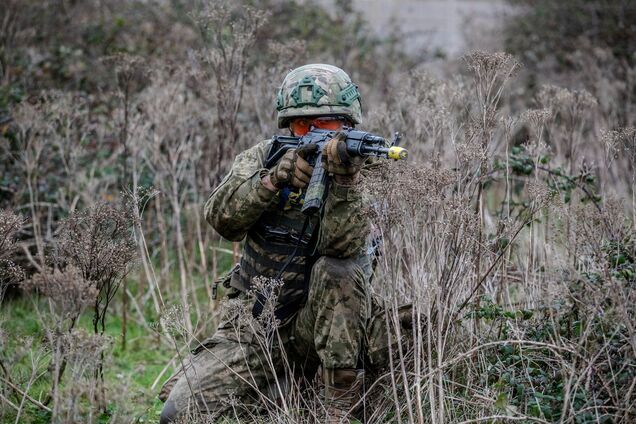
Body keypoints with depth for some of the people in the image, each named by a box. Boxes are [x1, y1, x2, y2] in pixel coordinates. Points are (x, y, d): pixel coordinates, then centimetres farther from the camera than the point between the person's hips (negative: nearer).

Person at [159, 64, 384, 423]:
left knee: (337, 269, -34)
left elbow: (341, 244, -26)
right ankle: (272, 391, 13)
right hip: (256, 326, 2)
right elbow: (223, 217, -17)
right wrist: (275, 178, -32)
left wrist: (344, 179, -41)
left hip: (319, 323, -2)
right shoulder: (264, 158, 0)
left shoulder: (356, 167, -8)